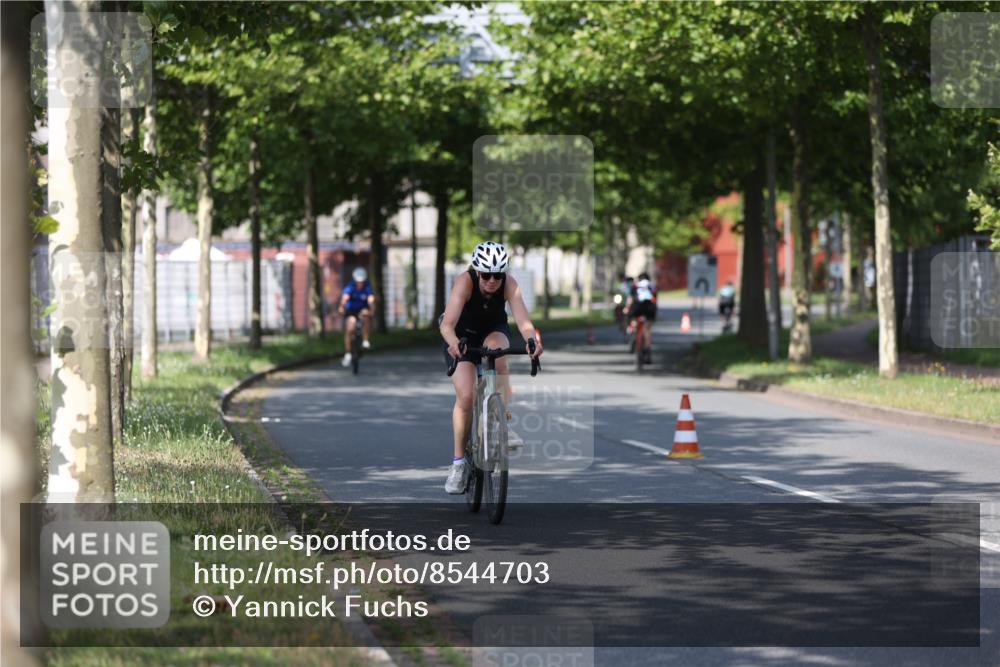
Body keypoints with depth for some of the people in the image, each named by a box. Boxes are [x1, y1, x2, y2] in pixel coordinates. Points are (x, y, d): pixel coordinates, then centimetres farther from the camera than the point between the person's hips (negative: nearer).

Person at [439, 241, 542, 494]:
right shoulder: (465, 281, -32)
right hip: (462, 336, -1)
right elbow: (447, 324, -44)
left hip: (494, 330, 1)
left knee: (496, 348, -36)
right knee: (466, 396, -18)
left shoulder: (509, 284, -27)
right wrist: (453, 342, -64)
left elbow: (523, 321, -39)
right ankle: (458, 461, -4)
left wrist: (532, 340, -60)